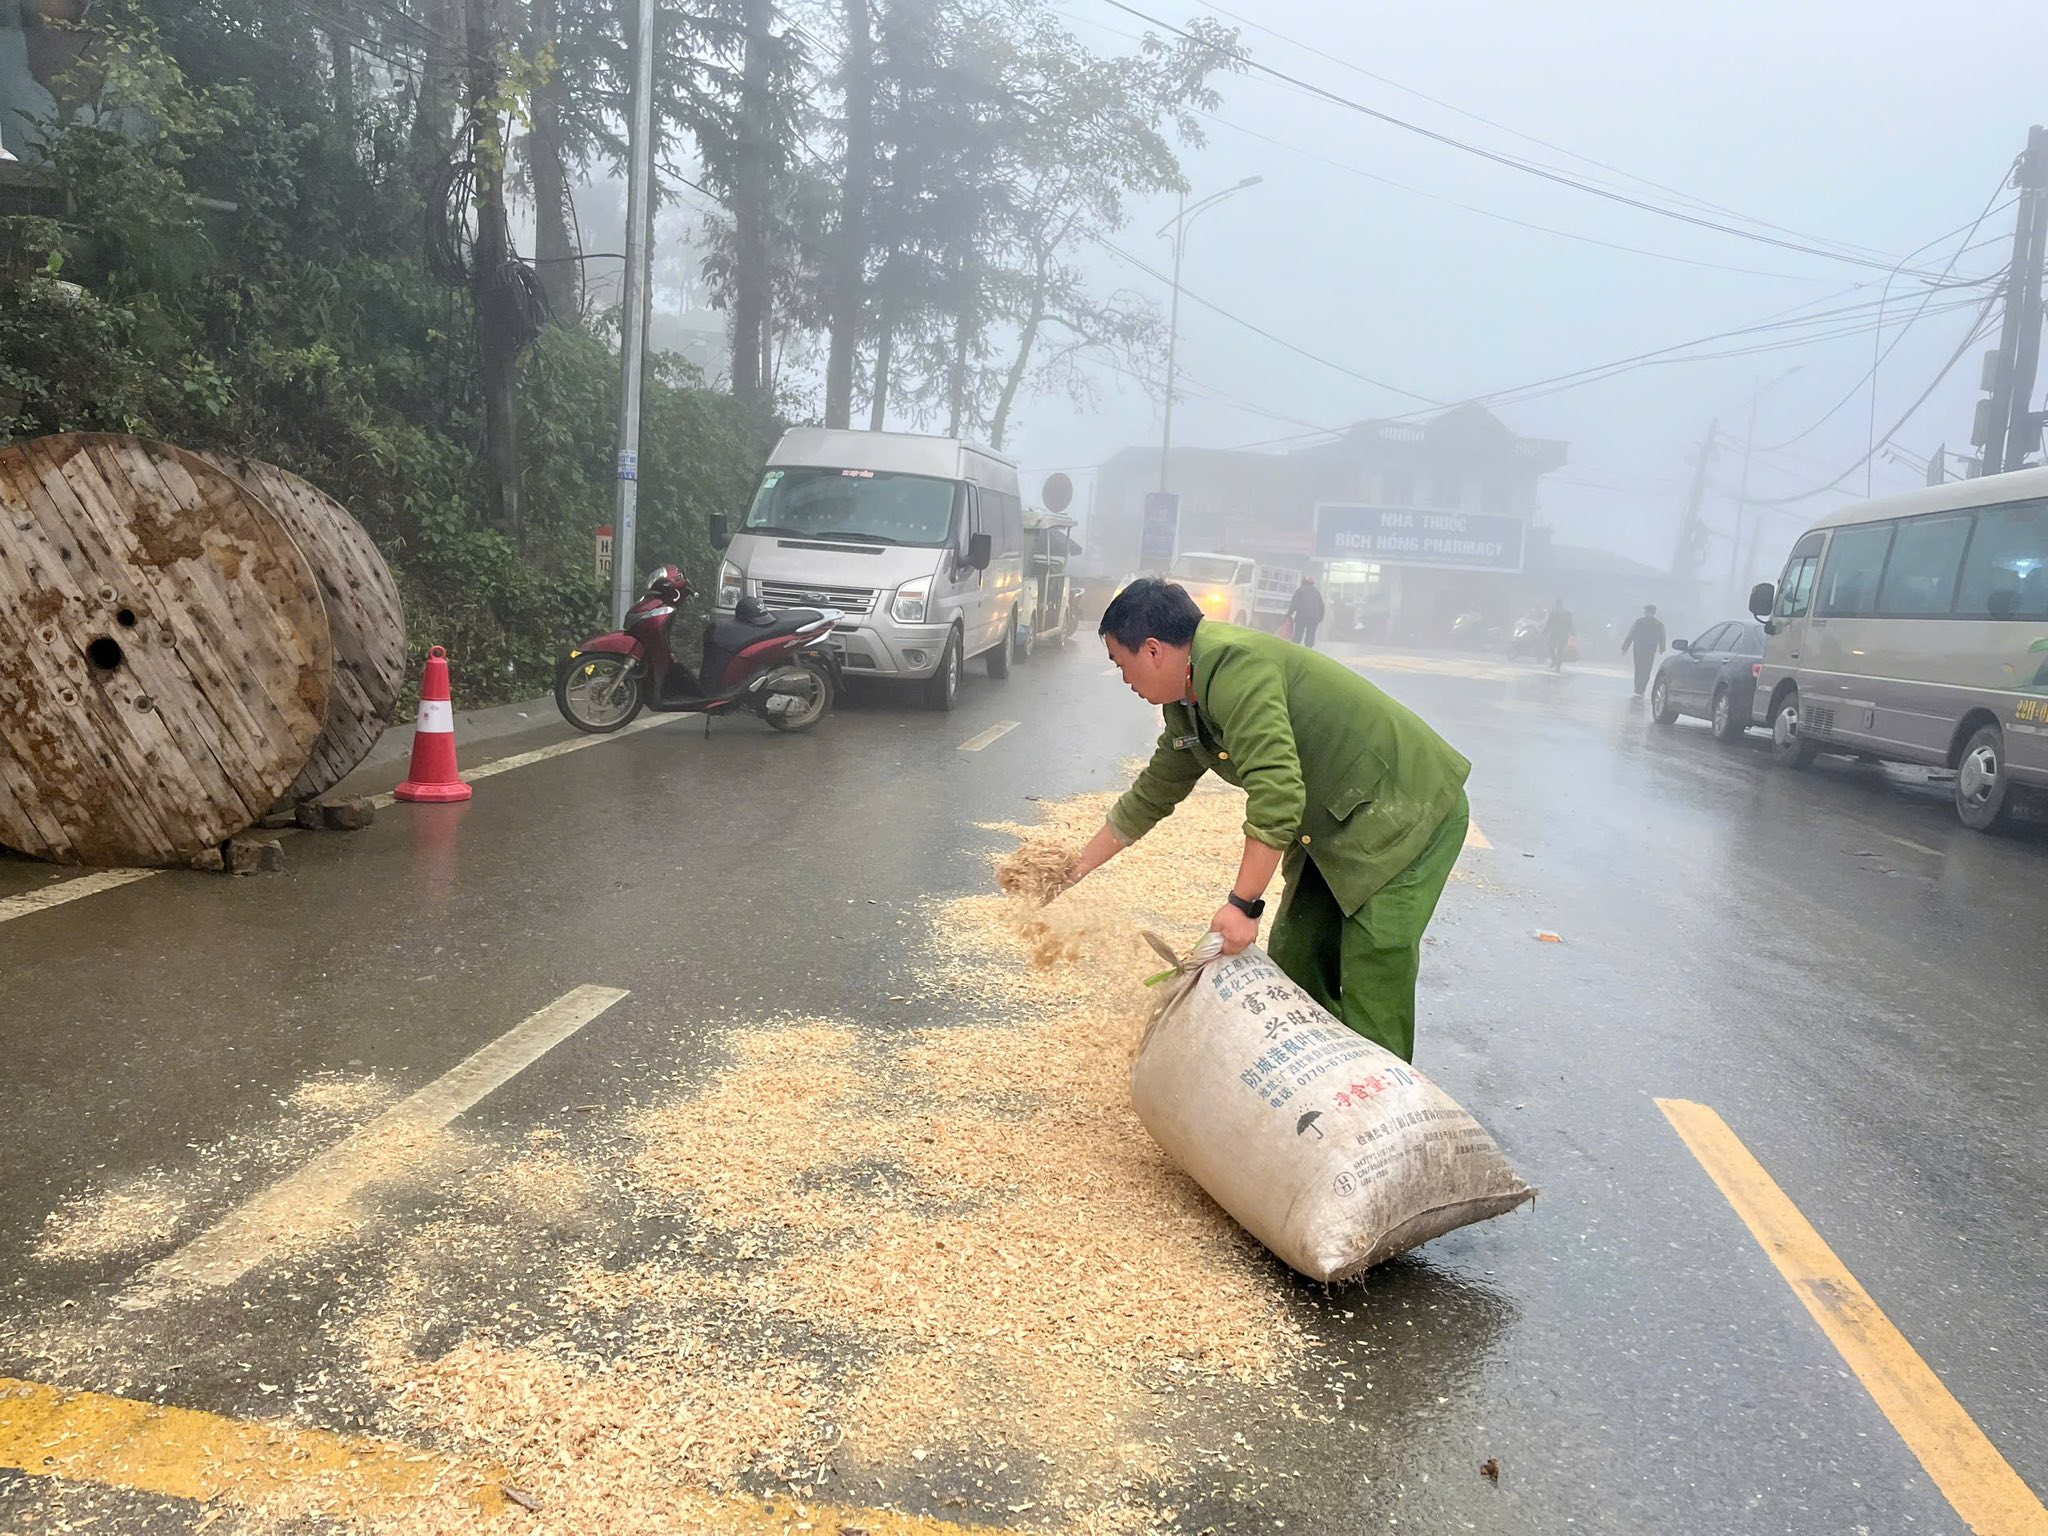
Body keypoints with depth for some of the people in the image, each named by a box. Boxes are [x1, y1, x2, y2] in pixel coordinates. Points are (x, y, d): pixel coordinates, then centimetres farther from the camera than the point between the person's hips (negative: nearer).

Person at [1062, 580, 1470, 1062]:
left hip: (1407, 810, -10)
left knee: (1372, 988, -14)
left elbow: (1277, 794, -34)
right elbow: (1152, 796, 18)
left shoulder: (1236, 668, -27)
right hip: (1334, 827, 10)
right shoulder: (1185, 706, 5)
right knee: (1295, 963, 8)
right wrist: (1082, 864, 21)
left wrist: (1243, 904, -29)